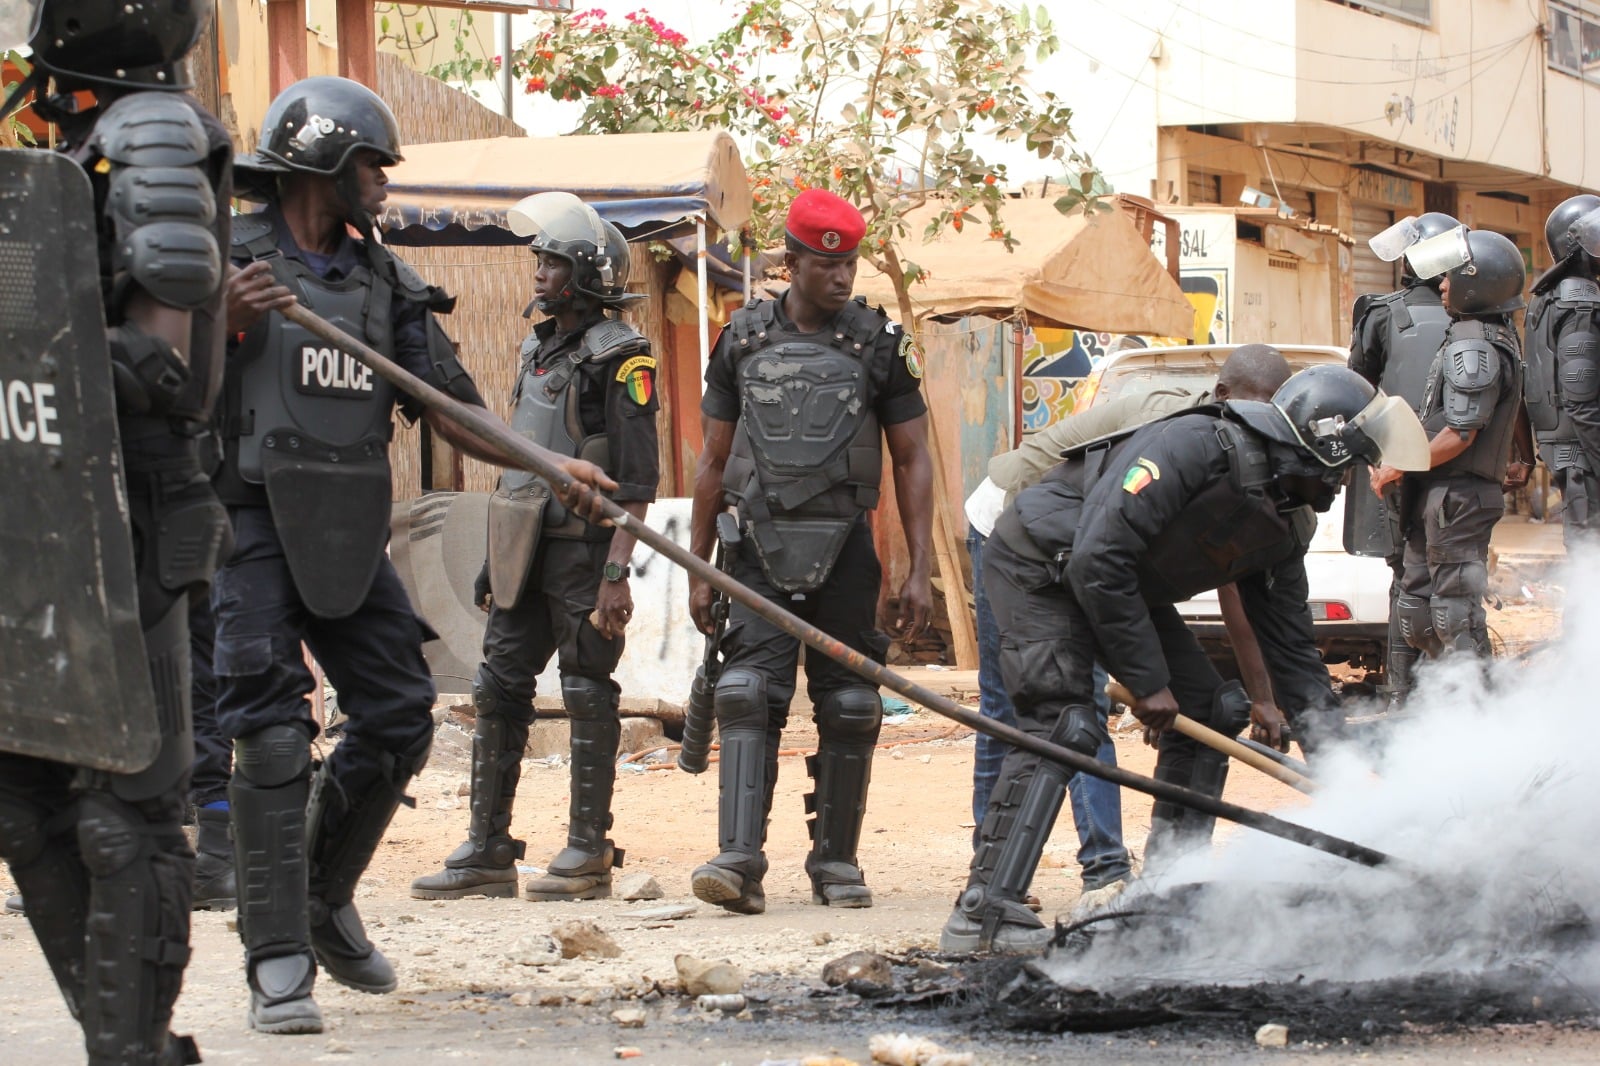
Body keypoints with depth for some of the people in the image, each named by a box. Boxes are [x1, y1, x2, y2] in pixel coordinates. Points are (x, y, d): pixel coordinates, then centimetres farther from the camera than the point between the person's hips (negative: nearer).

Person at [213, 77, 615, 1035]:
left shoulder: (385, 282, 14)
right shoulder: (229, 258, -4)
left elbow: (454, 410, 11)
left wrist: (553, 465, -2)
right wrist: (222, 324, -27)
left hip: (349, 532, 6)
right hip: (252, 526, -6)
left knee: (400, 721, 5)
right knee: (274, 737, -12)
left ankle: (326, 899, 26)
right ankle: (279, 962, -10)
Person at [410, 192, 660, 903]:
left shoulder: (619, 359, -9)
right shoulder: (538, 349, 17)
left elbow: (637, 479, -14)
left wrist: (616, 571, -21)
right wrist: (495, 555, 20)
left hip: (584, 550, -8)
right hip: (526, 550, 8)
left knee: (588, 697, -2)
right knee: (498, 690, 5)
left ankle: (588, 855, 3)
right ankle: (487, 852, 9)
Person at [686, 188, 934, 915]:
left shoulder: (881, 344, 3)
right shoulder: (743, 340, 7)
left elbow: (911, 463, 5)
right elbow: (714, 461, 12)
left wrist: (919, 572, -2)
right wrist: (698, 568, 9)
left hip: (844, 549, 0)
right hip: (761, 548, 0)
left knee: (847, 707, 3)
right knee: (749, 696, -13)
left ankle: (836, 861, 15)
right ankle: (740, 861, -19)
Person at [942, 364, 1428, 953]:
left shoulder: (1282, 528, -2)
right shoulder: (1197, 446, -30)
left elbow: (1290, 646, 6)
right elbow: (1098, 561, -33)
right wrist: (1148, 682, -27)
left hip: (1126, 585, 9)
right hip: (1039, 565, -9)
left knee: (1205, 711, 2)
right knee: (1062, 724, -23)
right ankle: (983, 915, -26)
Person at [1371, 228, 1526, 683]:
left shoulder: (1473, 346, -17)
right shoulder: (1500, 338, 14)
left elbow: (1460, 435, -22)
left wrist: (1398, 468, -12)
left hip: (1456, 494, -10)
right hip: (1442, 495, 10)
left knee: (1456, 612, -7)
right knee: (1417, 610, 14)